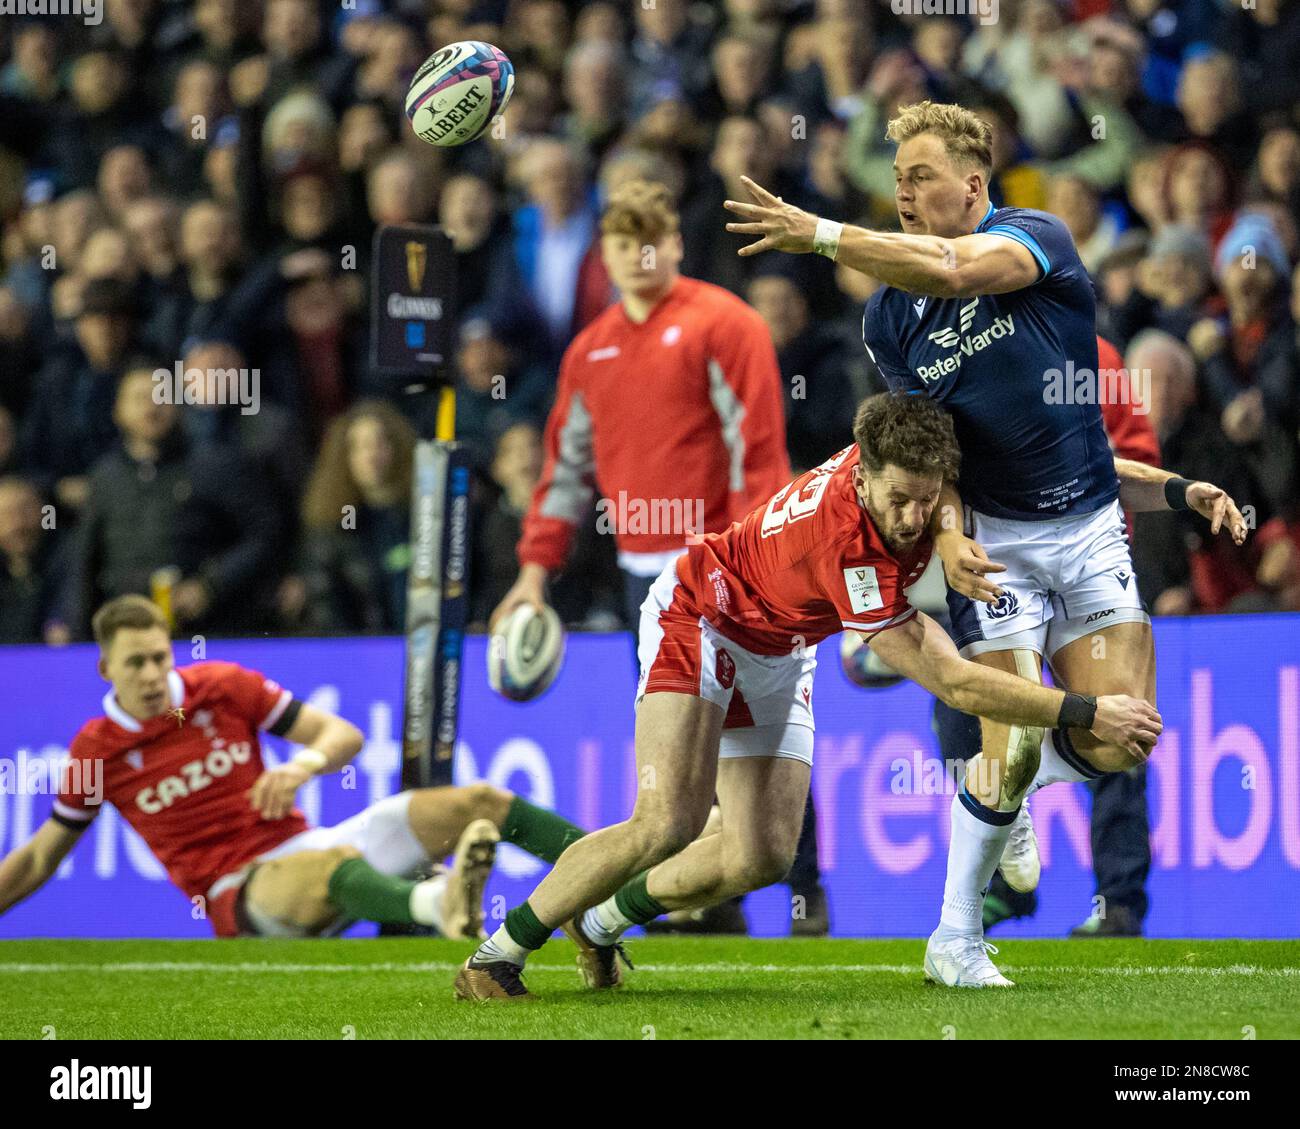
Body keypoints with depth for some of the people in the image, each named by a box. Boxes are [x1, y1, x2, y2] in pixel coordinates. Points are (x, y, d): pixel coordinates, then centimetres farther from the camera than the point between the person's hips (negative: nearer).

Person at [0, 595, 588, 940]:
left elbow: (344, 735, 5)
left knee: (477, 803, -10)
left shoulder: (223, 686, 5)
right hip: (241, 895, -5)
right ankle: (437, 902, -74)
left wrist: (304, 765, -17)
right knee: (333, 865, -43)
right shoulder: (96, 752, 1)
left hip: (301, 844, 5)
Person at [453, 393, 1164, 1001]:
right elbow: (953, 684, -38)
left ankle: (603, 918, 20)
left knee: (763, 856, -3)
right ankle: (494, 957, -9)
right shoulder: (845, 545, -41)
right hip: (700, 616, -7)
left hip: (778, 653, 7)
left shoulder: (902, 458, -23)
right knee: (667, 824, -23)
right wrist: (1088, 714, -36)